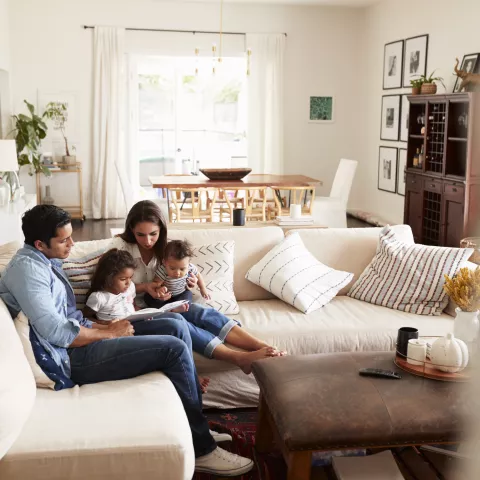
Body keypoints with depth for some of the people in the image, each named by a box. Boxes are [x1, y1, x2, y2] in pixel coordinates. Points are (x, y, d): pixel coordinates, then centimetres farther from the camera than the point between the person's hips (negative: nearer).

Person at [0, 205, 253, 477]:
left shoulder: (44, 263, 16)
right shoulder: (26, 268, -16)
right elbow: (56, 332, -24)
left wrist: (104, 328, 0)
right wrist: (109, 333, -12)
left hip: (79, 340, 10)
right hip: (72, 357, -10)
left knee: (175, 324, 0)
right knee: (175, 349, -17)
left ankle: (197, 426, 5)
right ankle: (201, 449, -6)